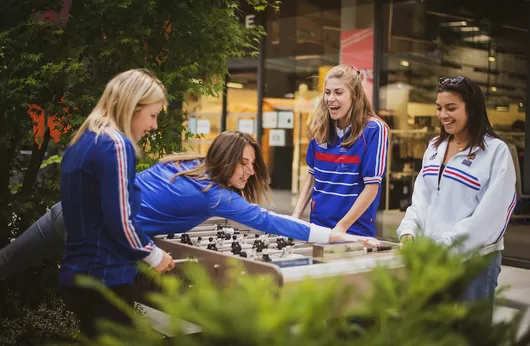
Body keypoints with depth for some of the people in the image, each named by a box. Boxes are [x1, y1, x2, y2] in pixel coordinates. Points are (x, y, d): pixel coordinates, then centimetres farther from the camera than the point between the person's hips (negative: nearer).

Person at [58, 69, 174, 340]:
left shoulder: (80, 144, 11)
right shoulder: (116, 145, -16)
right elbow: (120, 222, -20)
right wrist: (154, 255, -4)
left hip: (77, 275, 9)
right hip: (104, 279, -9)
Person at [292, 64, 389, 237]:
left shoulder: (373, 130, -12)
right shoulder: (320, 128, 2)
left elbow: (371, 187, -13)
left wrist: (341, 227, -18)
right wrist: (296, 215, -1)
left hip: (354, 231, -4)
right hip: (317, 226, 5)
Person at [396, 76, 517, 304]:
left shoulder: (496, 151, -9)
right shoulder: (434, 147, 11)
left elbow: (490, 213, -15)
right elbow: (421, 198, 10)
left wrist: (446, 243, -18)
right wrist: (408, 231, -6)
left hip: (474, 258, -6)